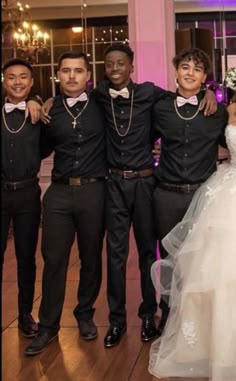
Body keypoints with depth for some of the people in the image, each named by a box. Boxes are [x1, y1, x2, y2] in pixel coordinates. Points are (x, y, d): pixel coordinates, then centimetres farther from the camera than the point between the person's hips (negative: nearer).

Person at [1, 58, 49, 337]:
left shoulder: (38, 114, 2)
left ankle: (25, 314, 24)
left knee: (26, 257, 11)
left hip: (27, 192, 1)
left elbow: (45, 150, 0)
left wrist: (38, 119, -7)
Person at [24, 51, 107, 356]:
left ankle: (85, 315, 29)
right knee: (53, 259, 2)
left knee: (91, 258, 10)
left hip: (93, 191, -1)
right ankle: (48, 325, 14)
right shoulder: (50, 109, 6)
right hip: (59, 193, 1)